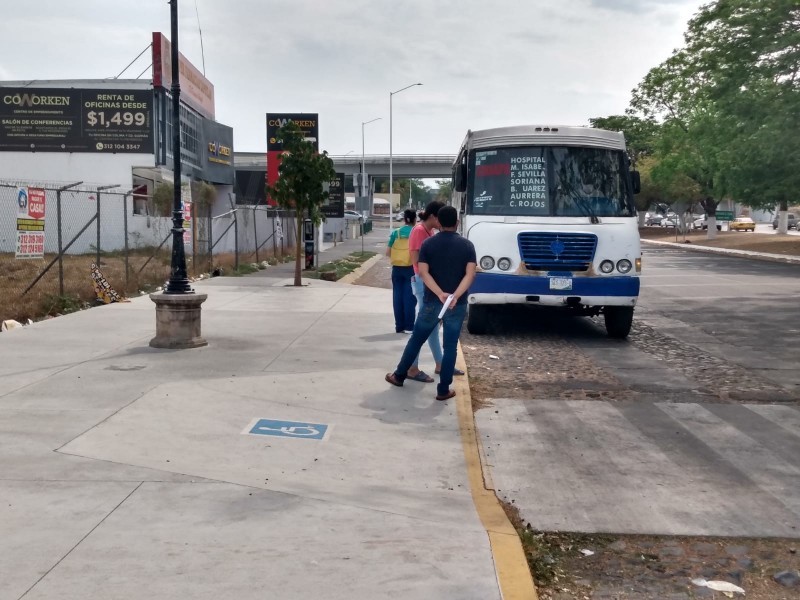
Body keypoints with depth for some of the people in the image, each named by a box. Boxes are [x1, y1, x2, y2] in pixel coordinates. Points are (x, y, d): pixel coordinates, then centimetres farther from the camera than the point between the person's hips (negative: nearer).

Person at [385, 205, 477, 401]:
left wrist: (440, 294, -20)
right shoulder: (467, 245, -2)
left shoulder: (428, 244, -1)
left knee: (416, 340, 16)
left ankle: (399, 375, 29)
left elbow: (423, 272, -12)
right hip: (457, 304, 0)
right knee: (450, 346, 6)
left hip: (431, 302, 1)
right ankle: (443, 390, 9)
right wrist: (455, 296, -23)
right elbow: (470, 274, -15)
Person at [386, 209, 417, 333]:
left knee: (397, 297, 9)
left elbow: (388, 252, 3)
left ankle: (399, 326, 13)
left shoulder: (395, 233, 2)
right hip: (411, 268, -3)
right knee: (409, 297, 3)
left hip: (397, 268, 3)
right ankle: (409, 326, 3)